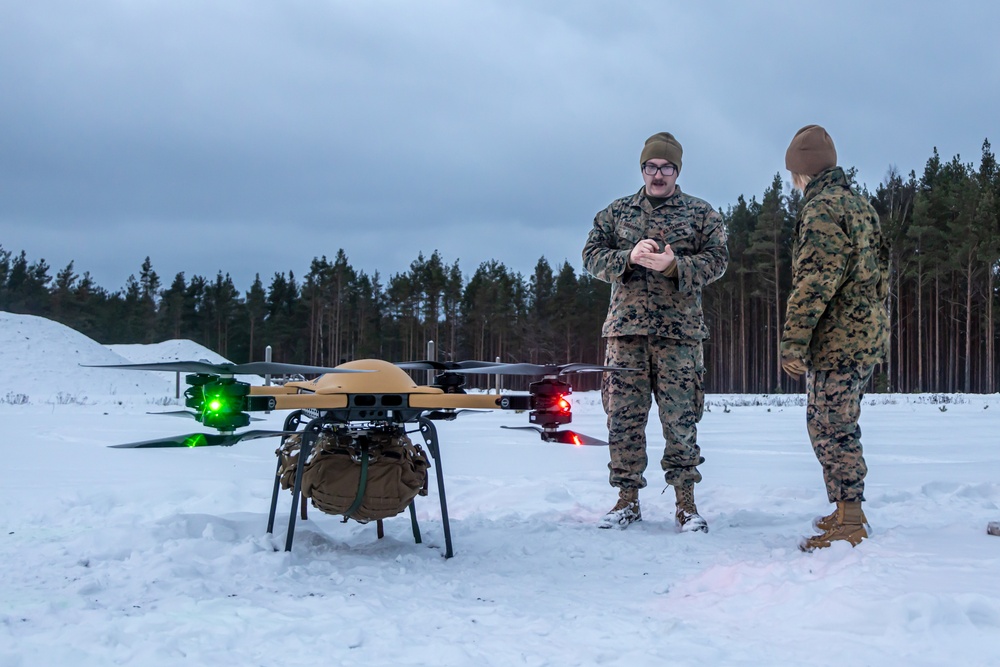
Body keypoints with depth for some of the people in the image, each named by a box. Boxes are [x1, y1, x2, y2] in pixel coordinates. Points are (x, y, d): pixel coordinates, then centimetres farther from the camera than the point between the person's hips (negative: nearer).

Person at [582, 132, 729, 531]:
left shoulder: (701, 213, 10)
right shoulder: (616, 212, 14)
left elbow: (717, 259, 0)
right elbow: (592, 256, 7)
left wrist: (675, 265, -17)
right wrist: (629, 256, -12)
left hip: (679, 331, -2)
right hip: (626, 327, 2)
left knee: (681, 418, -2)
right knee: (623, 416, 2)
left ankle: (686, 502, 7)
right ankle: (627, 499, 12)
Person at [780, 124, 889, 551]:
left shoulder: (822, 208, -13)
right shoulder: (859, 204, 18)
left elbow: (815, 280, -21)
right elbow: (878, 272, 23)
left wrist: (793, 340, -21)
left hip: (837, 339, -10)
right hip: (866, 335, 10)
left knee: (832, 428, -7)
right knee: (831, 425, 18)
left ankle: (850, 525, -4)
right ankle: (848, 511, 25)